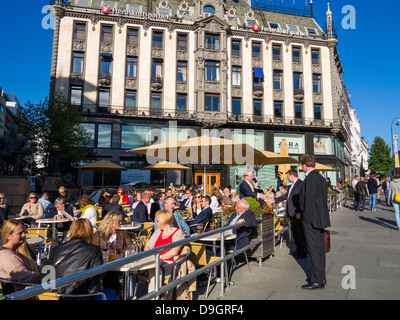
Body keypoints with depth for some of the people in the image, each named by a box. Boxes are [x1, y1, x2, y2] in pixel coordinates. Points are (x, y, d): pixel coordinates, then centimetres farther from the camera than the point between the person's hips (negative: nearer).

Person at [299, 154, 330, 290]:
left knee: (314, 250, -3)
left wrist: (306, 216, -14)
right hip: (320, 218, 10)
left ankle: (317, 281, 5)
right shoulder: (320, 177, 13)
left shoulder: (310, 178, -17)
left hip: (311, 219, -10)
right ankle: (321, 277, 26)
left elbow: (310, 199, -21)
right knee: (320, 249, 16)